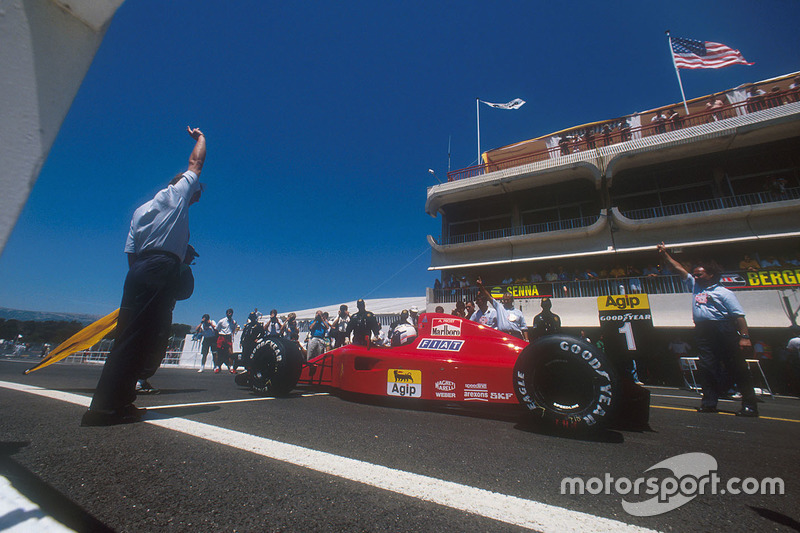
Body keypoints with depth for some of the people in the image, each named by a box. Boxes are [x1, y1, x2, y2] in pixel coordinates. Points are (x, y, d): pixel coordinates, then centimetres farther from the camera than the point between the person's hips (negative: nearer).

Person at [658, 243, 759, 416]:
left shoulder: (724, 292, 2)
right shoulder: (695, 286, 19)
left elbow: (739, 315, -5)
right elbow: (681, 270, 23)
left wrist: (744, 337, -15)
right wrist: (666, 255, 22)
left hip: (724, 330, -5)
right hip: (703, 331, 5)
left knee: (737, 368, 0)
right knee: (707, 367, 1)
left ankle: (750, 405, 7)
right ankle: (709, 402, 3)